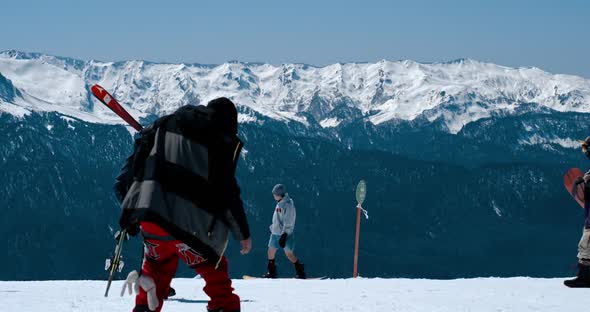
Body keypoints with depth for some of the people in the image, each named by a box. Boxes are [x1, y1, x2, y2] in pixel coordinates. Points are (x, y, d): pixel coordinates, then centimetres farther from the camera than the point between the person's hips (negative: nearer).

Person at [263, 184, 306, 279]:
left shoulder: (288, 204, -15)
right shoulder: (279, 203, 12)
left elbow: (288, 222, -20)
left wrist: (284, 234, -25)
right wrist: (273, 227, 25)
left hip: (285, 233, -9)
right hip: (276, 232, 9)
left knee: (288, 253, -9)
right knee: (271, 251, 8)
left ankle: (300, 272, 1)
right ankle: (271, 272, 18)